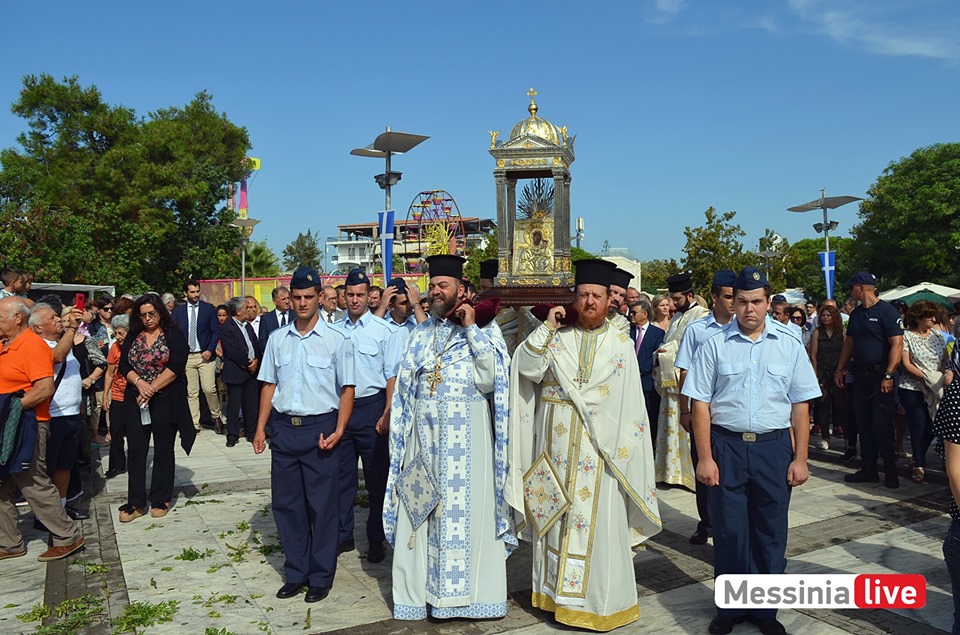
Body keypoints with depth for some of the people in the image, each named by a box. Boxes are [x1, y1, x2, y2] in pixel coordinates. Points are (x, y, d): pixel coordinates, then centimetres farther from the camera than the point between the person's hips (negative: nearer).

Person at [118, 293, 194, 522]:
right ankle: (135, 503, 10)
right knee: (136, 451, 2)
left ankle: (161, 500, 17)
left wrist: (152, 388, -17)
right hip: (136, 400, 3)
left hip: (165, 400, -3)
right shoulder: (133, 337, 10)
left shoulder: (173, 335, -2)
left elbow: (176, 366, -13)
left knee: (163, 451, 7)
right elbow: (124, 365, 3)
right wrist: (139, 383, -16)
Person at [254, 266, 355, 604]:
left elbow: (347, 389, -3)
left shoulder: (335, 340, -3)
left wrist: (338, 431, -13)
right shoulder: (277, 339, 8)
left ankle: (321, 577, 20)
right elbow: (269, 385, 12)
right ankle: (296, 573, 27)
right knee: (286, 503, 11)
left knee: (322, 505, 4)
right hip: (284, 428, 4)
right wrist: (261, 427, 5)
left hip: (320, 428, -4)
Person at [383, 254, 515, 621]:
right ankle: (421, 591, 19)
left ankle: (472, 590, 14)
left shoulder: (485, 328, 1)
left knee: (467, 510, 1)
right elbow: (405, 386, 14)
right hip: (425, 435, 4)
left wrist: (471, 329, -12)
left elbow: (491, 378, -13)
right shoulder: (420, 334, 14)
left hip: (467, 436, -4)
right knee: (423, 512, 7)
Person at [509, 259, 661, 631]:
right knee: (557, 515, 10)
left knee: (598, 521, 2)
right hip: (556, 445, 2)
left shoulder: (621, 344, 2)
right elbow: (526, 367, -9)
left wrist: (623, 449, -4)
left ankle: (599, 600, 16)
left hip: (598, 447, -1)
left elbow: (631, 405, 2)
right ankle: (558, 590, 26)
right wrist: (546, 327, -10)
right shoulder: (556, 338, 5)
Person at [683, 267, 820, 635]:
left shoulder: (789, 345, 4)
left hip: (774, 447, 1)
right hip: (726, 446, -1)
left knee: (771, 532, 11)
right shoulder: (715, 345, -1)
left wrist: (800, 459, 2)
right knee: (729, 531, 7)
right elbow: (700, 404, -2)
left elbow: (800, 406, 6)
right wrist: (705, 458, -5)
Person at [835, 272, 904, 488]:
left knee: (881, 423, -5)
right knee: (863, 423, 10)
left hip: (880, 375, -7)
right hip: (860, 374, 7)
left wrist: (888, 376, -21)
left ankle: (890, 470, 9)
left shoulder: (886, 311, -10)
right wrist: (839, 369, 14)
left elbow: (897, 344, -16)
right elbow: (849, 343, 19)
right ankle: (868, 469, 18)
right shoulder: (856, 314, 13)